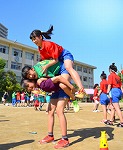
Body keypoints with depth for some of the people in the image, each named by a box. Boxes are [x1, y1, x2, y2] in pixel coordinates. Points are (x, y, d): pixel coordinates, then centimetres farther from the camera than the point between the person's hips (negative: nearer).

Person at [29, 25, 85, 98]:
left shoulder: (48, 44, -25)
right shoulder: (40, 49, 0)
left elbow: (55, 60, -28)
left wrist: (47, 66, -39)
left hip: (65, 55, -10)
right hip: (59, 60, 10)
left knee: (68, 67, -38)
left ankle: (81, 89, -54)